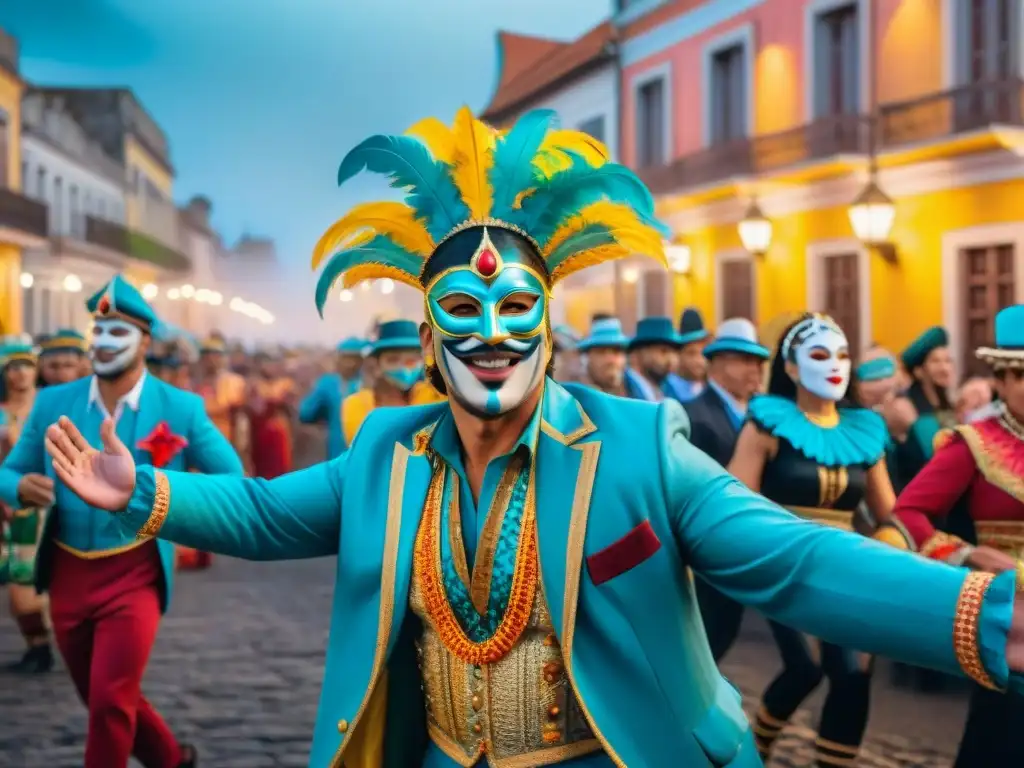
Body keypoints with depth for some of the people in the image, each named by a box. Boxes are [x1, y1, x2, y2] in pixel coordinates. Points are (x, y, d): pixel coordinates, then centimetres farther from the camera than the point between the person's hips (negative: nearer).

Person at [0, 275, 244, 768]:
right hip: (67, 576, 4)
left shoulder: (180, 409, -7)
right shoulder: (52, 403, -1)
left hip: (134, 578, -4)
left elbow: (232, 478, 0)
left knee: (110, 703, -10)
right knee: (104, 701, 17)